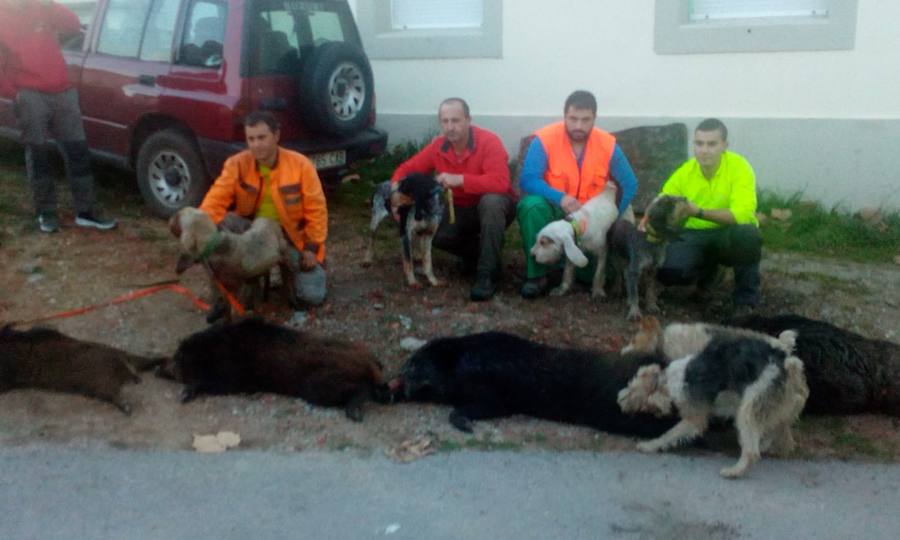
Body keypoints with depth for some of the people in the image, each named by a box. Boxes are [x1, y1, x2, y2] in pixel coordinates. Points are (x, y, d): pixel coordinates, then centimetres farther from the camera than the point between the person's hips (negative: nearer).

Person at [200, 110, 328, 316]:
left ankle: (289, 268, 21)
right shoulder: (236, 164, -12)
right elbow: (216, 200, -18)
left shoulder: (300, 164, -16)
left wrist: (312, 247, -13)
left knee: (312, 296, -16)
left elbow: (316, 209, -10)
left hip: (292, 236, -1)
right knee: (223, 224, -31)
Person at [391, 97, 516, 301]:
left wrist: (460, 179, -41)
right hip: (461, 210, 5)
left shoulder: (489, 141, -24)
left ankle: (487, 274, -29)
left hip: (494, 207, -4)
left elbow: (500, 182, -37)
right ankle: (477, 251, 4)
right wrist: (397, 188, -21)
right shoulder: (438, 146, -8)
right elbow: (407, 168, 1)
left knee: (491, 201, -40)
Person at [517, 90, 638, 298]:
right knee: (531, 205, -36)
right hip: (553, 211, -2)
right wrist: (559, 198, -38)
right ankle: (537, 275, -21)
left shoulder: (608, 144, -8)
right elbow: (528, 179, -24)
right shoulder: (545, 139, -16)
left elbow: (629, 184, -3)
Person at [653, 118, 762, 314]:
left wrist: (699, 212, -38)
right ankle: (709, 271, 14)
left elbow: (742, 214, -30)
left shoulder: (739, 167, -18)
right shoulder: (683, 173, -8)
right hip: (695, 235, 3)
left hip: (729, 234, -3)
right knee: (668, 271, -25)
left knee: (746, 234, -39)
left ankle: (746, 298, -11)